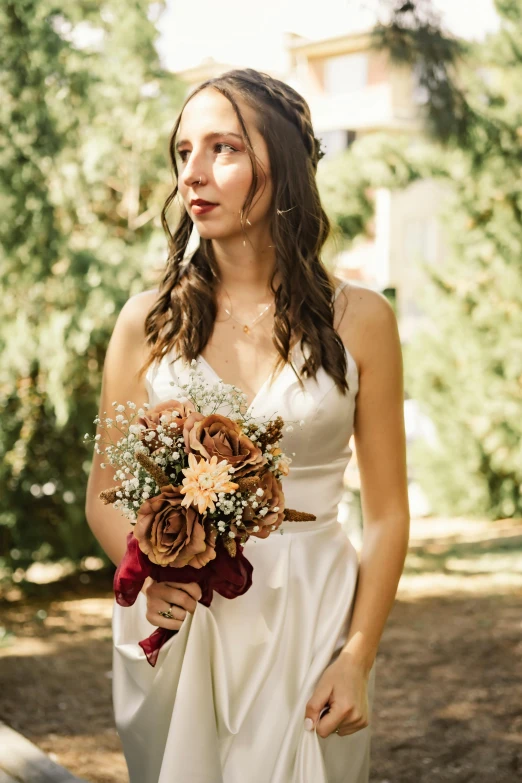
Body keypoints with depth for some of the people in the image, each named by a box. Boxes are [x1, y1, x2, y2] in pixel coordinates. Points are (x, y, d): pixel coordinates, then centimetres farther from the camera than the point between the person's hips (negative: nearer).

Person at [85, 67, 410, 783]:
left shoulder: (359, 320, -3)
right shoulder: (149, 321, 0)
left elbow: (387, 512, -2)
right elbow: (105, 495, 4)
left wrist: (358, 657, -11)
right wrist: (147, 573, -16)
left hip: (310, 621, -1)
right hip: (175, 623, 1)